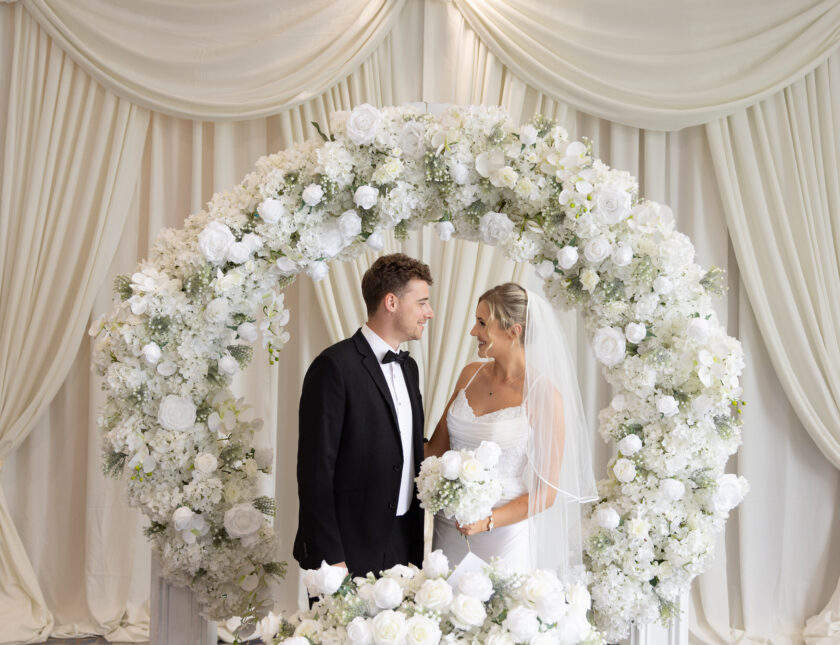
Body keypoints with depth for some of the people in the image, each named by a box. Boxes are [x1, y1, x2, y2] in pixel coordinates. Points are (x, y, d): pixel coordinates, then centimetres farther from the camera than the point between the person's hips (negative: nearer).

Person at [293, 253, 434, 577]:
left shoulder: (408, 366, 13)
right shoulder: (335, 366, -14)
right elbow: (315, 470, -16)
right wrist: (328, 558, -18)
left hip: (404, 547, 7)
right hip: (349, 553, -7)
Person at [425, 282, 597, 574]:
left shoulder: (544, 396, -14)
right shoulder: (471, 374, 3)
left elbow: (546, 492, -12)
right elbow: (437, 446, 12)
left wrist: (489, 521, -21)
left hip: (502, 532, -5)